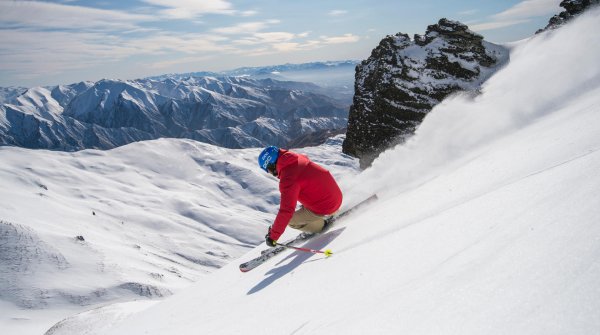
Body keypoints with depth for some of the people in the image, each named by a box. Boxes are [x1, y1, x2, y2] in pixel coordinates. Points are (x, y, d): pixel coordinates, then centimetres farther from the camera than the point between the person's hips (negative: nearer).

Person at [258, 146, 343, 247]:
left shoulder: (288, 178, -24)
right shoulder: (299, 159, 0)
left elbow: (286, 211, -27)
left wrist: (273, 236, -20)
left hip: (324, 208, -9)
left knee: (291, 220, 4)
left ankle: (321, 226, 16)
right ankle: (328, 217, 25)